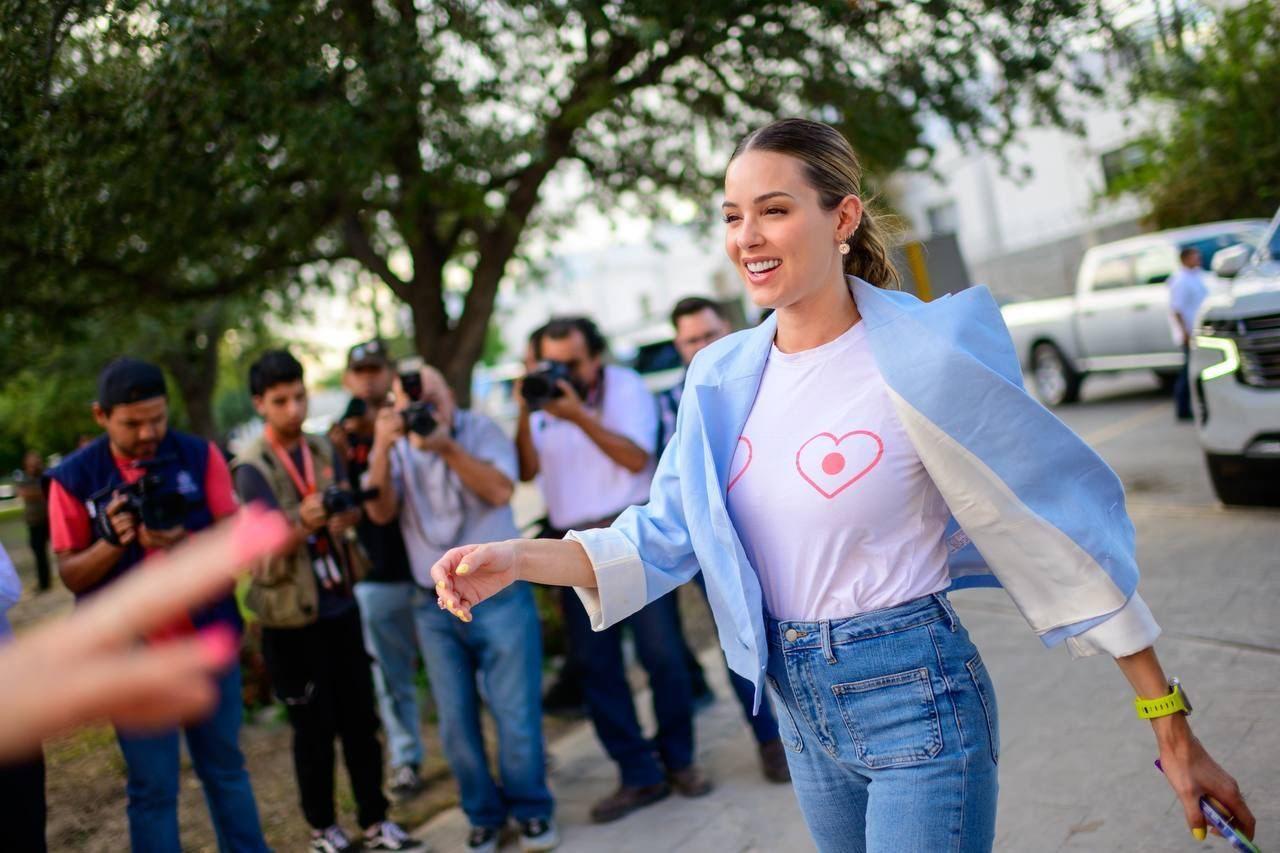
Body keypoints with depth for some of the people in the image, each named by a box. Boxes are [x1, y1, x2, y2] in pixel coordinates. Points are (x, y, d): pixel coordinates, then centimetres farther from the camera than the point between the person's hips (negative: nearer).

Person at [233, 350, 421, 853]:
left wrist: (343, 512, -15)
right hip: (293, 618, -4)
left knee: (361, 719, 8)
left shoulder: (323, 450, 6)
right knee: (314, 729, 4)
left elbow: (348, 518, 9)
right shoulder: (252, 468, -9)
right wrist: (303, 522, -38)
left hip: (341, 606, 5)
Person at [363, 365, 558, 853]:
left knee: (516, 713, 1)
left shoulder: (481, 431, -2)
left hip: (499, 595, -2)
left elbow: (500, 491, -17)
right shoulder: (393, 451, 4)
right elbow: (380, 513, -10)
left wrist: (447, 446, -26)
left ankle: (531, 810, 19)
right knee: (456, 721, 7)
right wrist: (383, 448, -23)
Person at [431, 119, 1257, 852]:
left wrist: (1173, 728, -9)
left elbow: (1058, 534, -12)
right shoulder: (723, 377, 1)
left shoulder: (924, 357, -17)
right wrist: (520, 559, -13)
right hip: (798, 702, 6)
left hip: (914, 701, -6)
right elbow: (666, 536, 3)